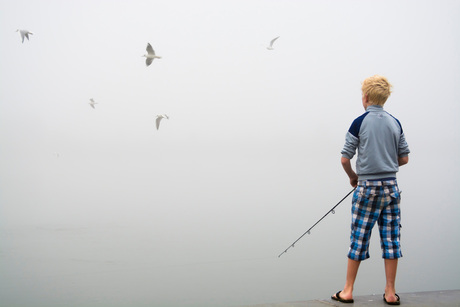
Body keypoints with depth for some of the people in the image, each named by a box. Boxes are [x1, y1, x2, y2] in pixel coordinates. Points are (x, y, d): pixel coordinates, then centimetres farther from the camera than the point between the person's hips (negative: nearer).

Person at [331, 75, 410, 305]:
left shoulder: (360, 122, -7)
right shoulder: (395, 123, 5)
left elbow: (345, 159, -7)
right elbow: (404, 159, 9)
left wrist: (353, 176, 11)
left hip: (367, 186, -3)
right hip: (391, 186, 4)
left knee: (359, 238, 3)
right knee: (391, 238, 7)